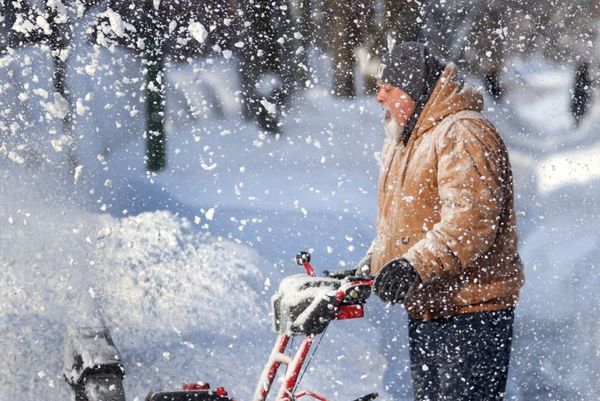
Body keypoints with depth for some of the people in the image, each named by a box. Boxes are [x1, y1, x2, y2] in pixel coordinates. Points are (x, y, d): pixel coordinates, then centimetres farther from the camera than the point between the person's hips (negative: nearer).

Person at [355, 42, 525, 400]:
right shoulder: (400, 144, 18)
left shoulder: (464, 134, -15)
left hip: (471, 311, -10)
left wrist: (413, 266, -37)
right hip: (424, 310, 10)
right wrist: (370, 267, 13)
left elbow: (471, 220, -28)